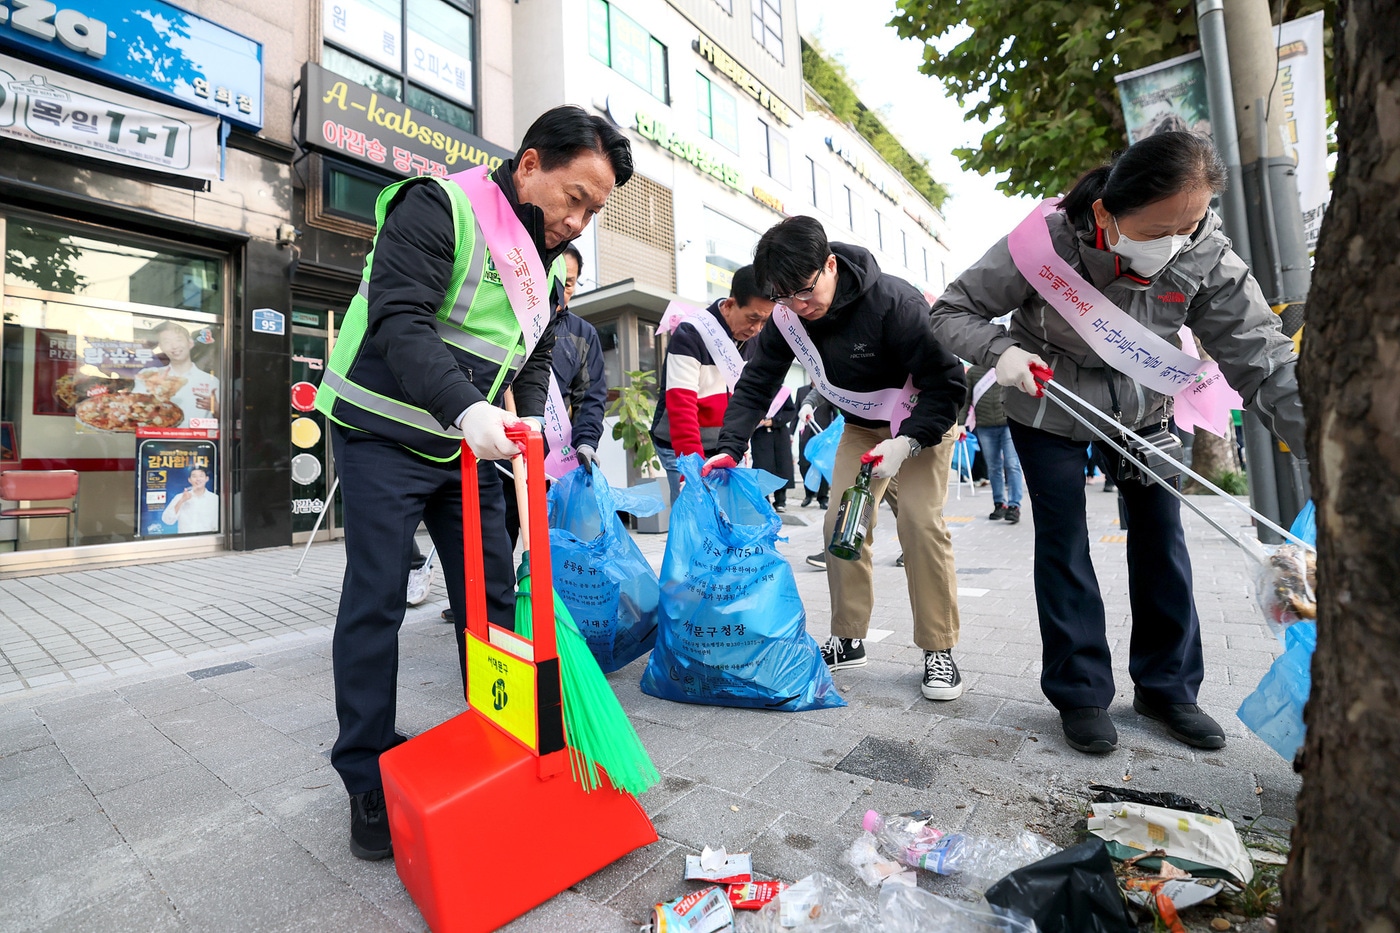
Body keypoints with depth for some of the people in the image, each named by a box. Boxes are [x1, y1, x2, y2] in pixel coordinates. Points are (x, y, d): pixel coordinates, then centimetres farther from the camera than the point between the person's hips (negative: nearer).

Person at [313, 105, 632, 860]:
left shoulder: (545, 259, 10)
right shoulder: (437, 208, -14)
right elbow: (400, 320, -25)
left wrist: (529, 424, -3)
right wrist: (466, 408, -39)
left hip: (469, 446, 7)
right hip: (385, 434, -6)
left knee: (493, 595, 7)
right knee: (375, 601, -1)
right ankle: (368, 781, 16)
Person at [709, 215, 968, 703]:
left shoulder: (895, 303, -32)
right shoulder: (786, 318, -16)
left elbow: (946, 384, -26)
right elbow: (756, 383, -12)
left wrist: (907, 442, -36)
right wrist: (729, 447, -25)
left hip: (925, 419, -5)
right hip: (862, 425, 5)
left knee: (920, 521, -17)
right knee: (842, 523, -3)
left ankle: (939, 651, -1)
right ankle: (847, 640, 11)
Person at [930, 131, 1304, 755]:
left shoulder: (1206, 257, -20)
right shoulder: (1043, 243, -28)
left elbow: (1264, 358, -23)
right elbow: (951, 311, -19)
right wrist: (1000, 350, -38)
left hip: (1140, 406, 4)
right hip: (1048, 408, -3)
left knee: (1161, 538, 6)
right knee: (1064, 546, -3)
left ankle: (1167, 686, 24)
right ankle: (1081, 695, 12)